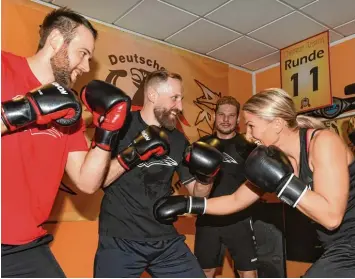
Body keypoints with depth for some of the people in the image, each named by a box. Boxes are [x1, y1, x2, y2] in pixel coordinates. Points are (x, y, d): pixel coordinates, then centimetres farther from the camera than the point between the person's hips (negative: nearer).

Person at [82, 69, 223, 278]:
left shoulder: (178, 140, 5)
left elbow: (197, 194, 10)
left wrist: (206, 177, -10)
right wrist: (131, 155, -26)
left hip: (166, 241, 5)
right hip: (119, 241, -4)